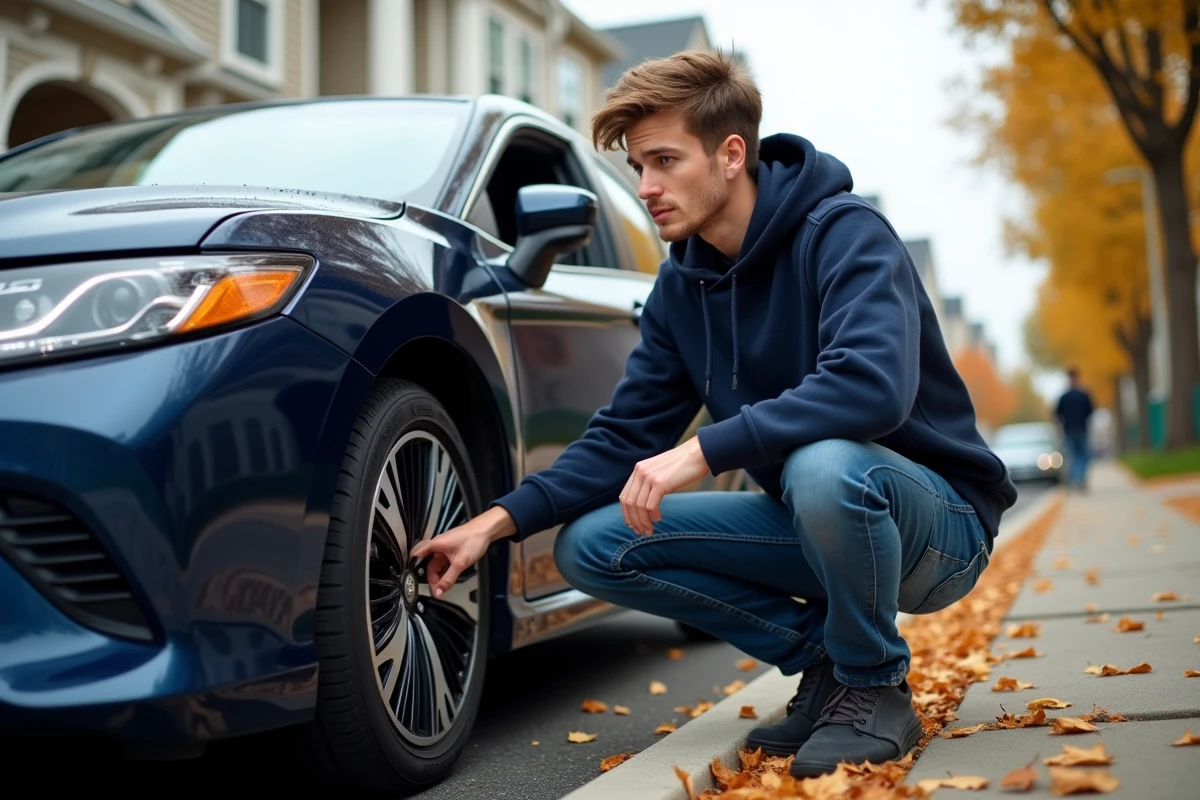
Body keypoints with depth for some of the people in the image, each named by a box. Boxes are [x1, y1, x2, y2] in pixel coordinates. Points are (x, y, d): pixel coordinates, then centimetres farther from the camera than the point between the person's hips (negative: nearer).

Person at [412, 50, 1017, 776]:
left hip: (939, 522, -6)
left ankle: (875, 688, -11)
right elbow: (625, 435, 3)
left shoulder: (842, 232, -19)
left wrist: (703, 451, -37)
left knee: (824, 466, -40)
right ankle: (820, 656, 4)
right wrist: (502, 519, -9)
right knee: (590, 546, -6)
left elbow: (872, 385, -36)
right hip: (811, 521, 7)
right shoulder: (683, 284, 3)